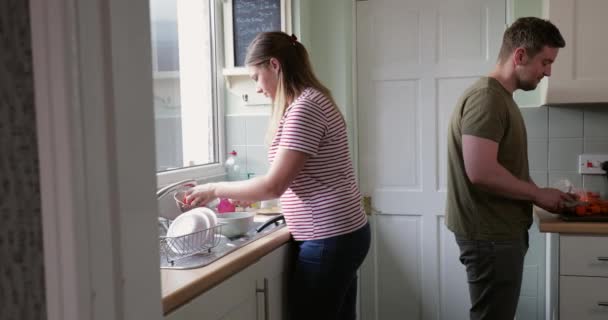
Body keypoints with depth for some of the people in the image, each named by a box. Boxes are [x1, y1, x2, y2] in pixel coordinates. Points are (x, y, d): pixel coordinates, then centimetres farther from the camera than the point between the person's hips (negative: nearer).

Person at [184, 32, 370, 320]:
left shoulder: (305, 107, -18)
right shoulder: (314, 101, 14)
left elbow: (274, 185, -19)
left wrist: (215, 189, -7)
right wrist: (246, 195, 11)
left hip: (329, 240, -10)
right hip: (343, 233, 10)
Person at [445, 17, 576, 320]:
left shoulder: (500, 97, 14)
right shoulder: (486, 97, -18)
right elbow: (481, 171, -27)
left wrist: (537, 195, 8)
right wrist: (538, 194, -15)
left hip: (498, 231, 10)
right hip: (490, 235, -10)